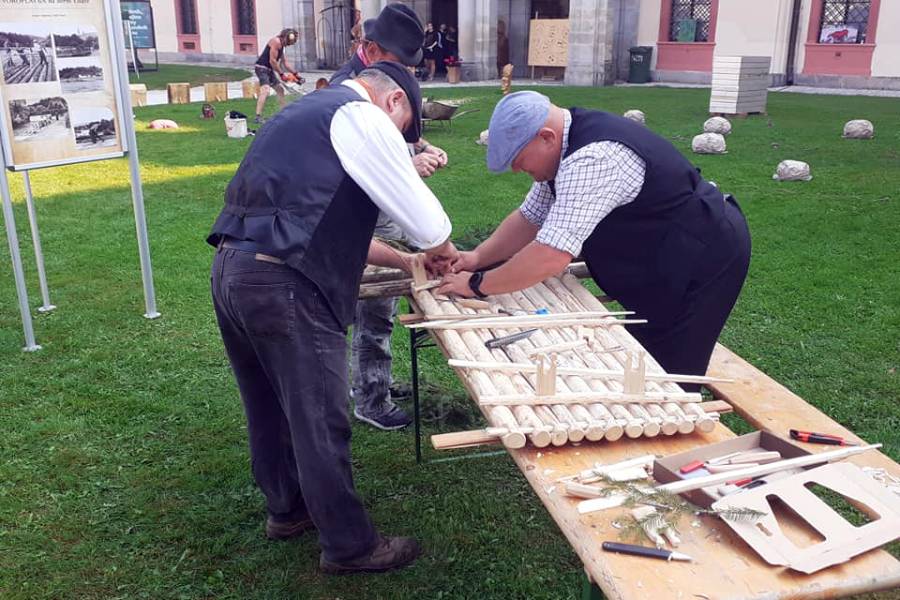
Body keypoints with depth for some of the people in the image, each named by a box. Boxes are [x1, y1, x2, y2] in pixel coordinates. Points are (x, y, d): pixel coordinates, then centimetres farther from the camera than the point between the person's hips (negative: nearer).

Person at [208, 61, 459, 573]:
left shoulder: (312, 113, 25)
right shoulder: (360, 115, -5)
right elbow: (424, 218, -7)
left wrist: (405, 260, 28)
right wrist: (442, 249, 16)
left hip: (232, 270, 10)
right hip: (281, 283, -10)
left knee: (271, 407, 23)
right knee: (320, 421, 3)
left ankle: (287, 508, 42)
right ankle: (350, 546, 18)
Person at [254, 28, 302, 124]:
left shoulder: (282, 45, 16)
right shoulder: (276, 42, -14)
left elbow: (285, 62, 20)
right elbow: (272, 61, -19)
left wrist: (295, 73, 15)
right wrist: (282, 74, -13)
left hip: (269, 69, 11)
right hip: (262, 68, -11)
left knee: (280, 89, 18)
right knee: (265, 91, -26)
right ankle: (258, 118, -34)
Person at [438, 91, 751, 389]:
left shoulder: (591, 160, -32)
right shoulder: (562, 150, 1)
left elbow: (550, 256, -36)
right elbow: (530, 218, 9)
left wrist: (477, 284, -24)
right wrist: (478, 257, -5)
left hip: (702, 263, -10)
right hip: (668, 265, 10)